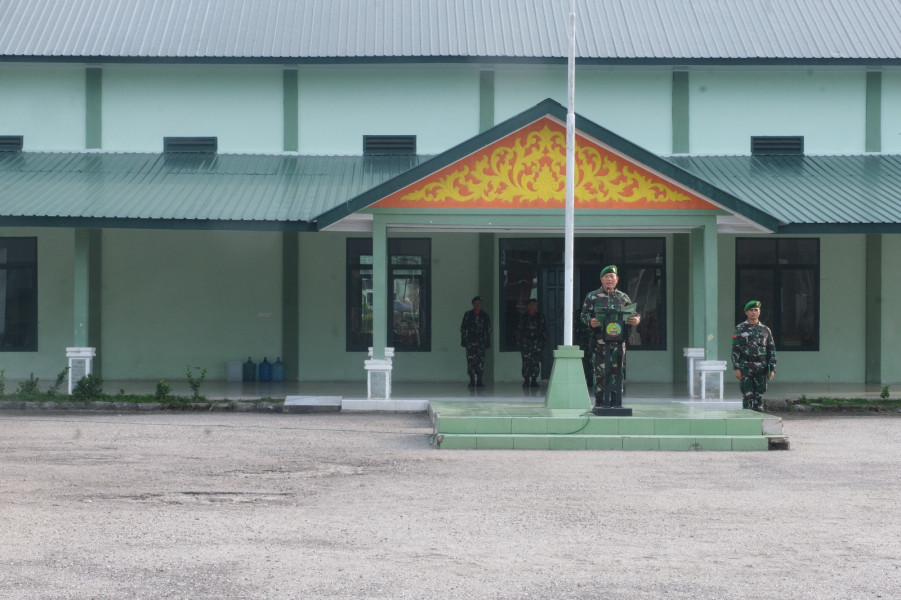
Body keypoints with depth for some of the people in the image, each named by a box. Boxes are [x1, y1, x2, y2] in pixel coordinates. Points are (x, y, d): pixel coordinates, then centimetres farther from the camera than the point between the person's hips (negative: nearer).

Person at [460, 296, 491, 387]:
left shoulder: (485, 316, 12)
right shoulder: (468, 315, 10)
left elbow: (488, 330, 13)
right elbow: (463, 328, 9)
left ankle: (480, 380, -1)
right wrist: (463, 340, 2)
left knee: (481, 360, -6)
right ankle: (472, 380, -5)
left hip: (481, 341, 1)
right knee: (471, 360, -8)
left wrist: (488, 342, 7)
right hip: (470, 341, -1)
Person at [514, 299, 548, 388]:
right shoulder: (523, 317, 9)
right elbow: (519, 330, 8)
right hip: (525, 343, -1)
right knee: (526, 362, -10)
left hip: (537, 343, 1)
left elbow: (544, 330, 12)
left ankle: (534, 380, 3)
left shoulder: (541, 317, 11)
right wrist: (519, 342, 1)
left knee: (536, 363, -4)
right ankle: (526, 380, -5)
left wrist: (544, 342, 3)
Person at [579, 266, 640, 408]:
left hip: (618, 340, 2)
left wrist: (637, 319, -5)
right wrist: (590, 322, -14)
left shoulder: (623, 297, 13)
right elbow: (583, 314, 7)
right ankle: (599, 401, 3)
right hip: (599, 340, -2)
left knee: (617, 371, 3)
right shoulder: (592, 297, 7)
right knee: (599, 371, -3)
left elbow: (634, 313, 18)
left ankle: (616, 401, 9)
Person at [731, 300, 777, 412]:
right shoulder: (740, 329, 2)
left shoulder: (765, 330, 10)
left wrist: (772, 369, 1)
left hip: (761, 369, 3)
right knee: (747, 396, -4)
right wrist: (736, 368, -11)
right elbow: (735, 349, -3)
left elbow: (771, 350, 10)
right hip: (745, 368, -3)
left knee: (759, 396, 4)